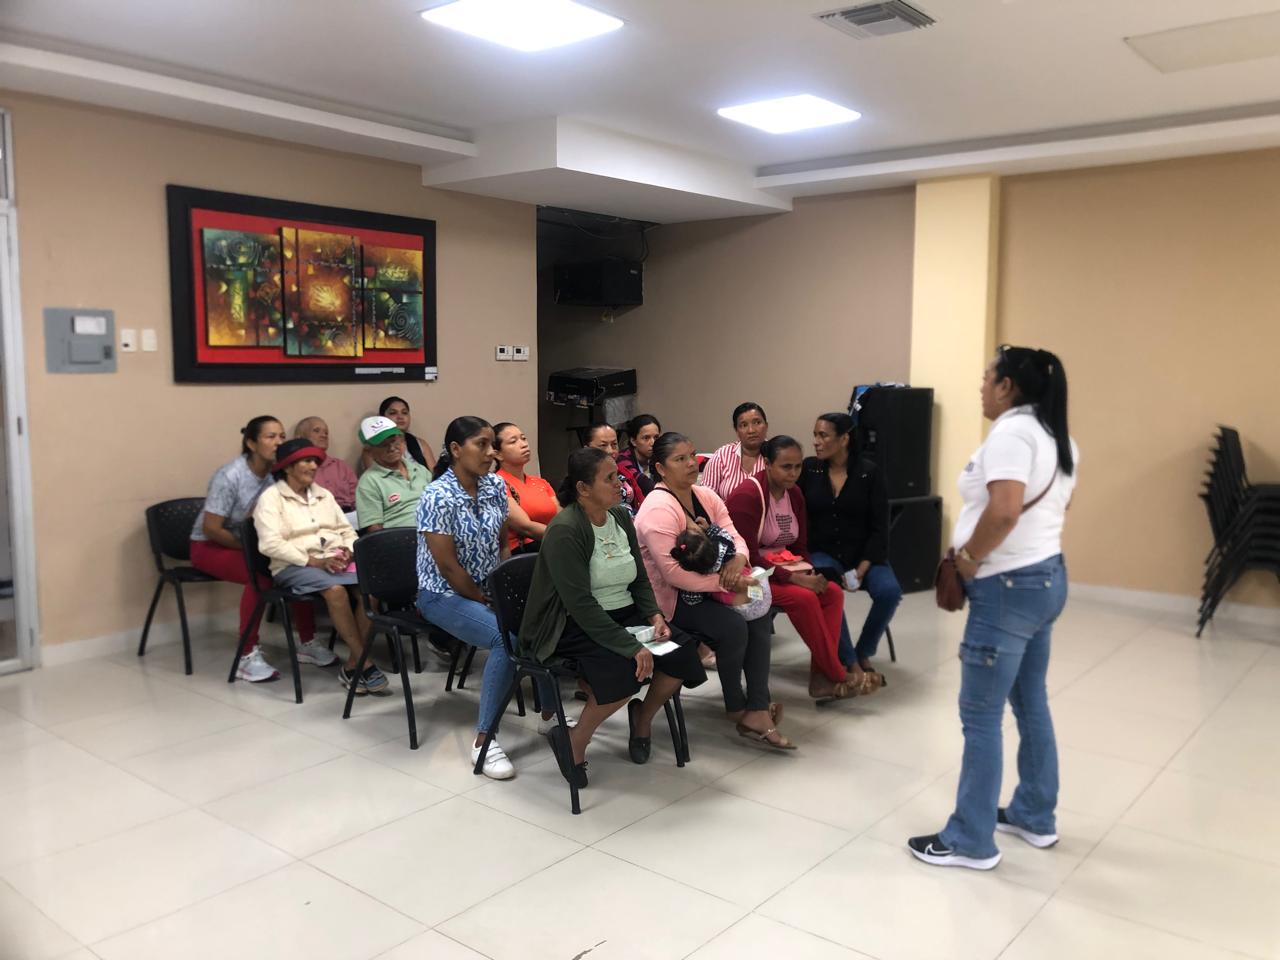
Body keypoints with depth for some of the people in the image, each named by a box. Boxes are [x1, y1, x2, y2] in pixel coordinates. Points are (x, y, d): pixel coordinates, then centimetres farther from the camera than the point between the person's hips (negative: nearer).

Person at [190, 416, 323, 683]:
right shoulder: (229, 476, -22)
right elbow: (211, 529, -21)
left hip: (251, 543, 5)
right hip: (210, 546, -5)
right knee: (260, 575, -33)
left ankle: (307, 643, -6)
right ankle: (247, 657, -25)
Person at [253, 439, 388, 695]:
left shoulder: (324, 495, 21)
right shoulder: (271, 497, 1)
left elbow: (347, 531, 19)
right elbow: (270, 544, -12)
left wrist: (347, 551, -6)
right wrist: (315, 561, -19)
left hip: (336, 562, 5)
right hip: (295, 566, -5)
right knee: (336, 590, -36)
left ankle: (352, 666, -16)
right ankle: (365, 665, -25)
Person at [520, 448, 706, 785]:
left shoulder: (621, 517, 4)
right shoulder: (565, 530, -20)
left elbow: (640, 579, 13)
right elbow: (582, 605, -25)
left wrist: (654, 615, -7)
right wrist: (631, 646, -29)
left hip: (622, 615, 7)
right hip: (573, 628, -7)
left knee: (682, 652, -13)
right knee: (627, 666, -32)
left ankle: (644, 716, 15)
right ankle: (574, 742, -10)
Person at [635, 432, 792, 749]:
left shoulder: (706, 497, 5)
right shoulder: (659, 509, -22)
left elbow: (734, 536, 2)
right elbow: (672, 572, -29)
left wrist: (738, 557, -23)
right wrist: (723, 583, -26)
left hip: (704, 588, 8)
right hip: (669, 598, -8)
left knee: (758, 616, -12)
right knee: (733, 625, -25)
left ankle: (757, 710, -12)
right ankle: (736, 708, -1)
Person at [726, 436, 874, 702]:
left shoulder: (794, 495, 6)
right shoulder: (747, 495, -17)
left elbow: (800, 547, 13)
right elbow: (748, 557, -22)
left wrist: (810, 573, -10)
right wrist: (795, 578, -25)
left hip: (782, 568, 8)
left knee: (833, 593, -15)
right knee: (804, 598, -28)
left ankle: (822, 679, -16)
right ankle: (838, 676, -14)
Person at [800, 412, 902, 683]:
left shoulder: (870, 472, -3)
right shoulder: (808, 469, 1)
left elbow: (879, 528, -5)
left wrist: (861, 569, -15)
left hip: (863, 553, 0)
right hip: (823, 553, 0)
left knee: (889, 591, -27)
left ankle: (863, 655, -1)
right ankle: (851, 664, -18)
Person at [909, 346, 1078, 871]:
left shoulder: (1010, 433, -18)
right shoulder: (1057, 437, 13)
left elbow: (1004, 511, -32)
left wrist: (968, 557, -17)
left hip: (1009, 587, -10)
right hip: (1046, 577, 10)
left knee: (979, 715, -2)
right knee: (1031, 704, 19)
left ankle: (970, 841, 8)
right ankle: (1034, 817, 33)